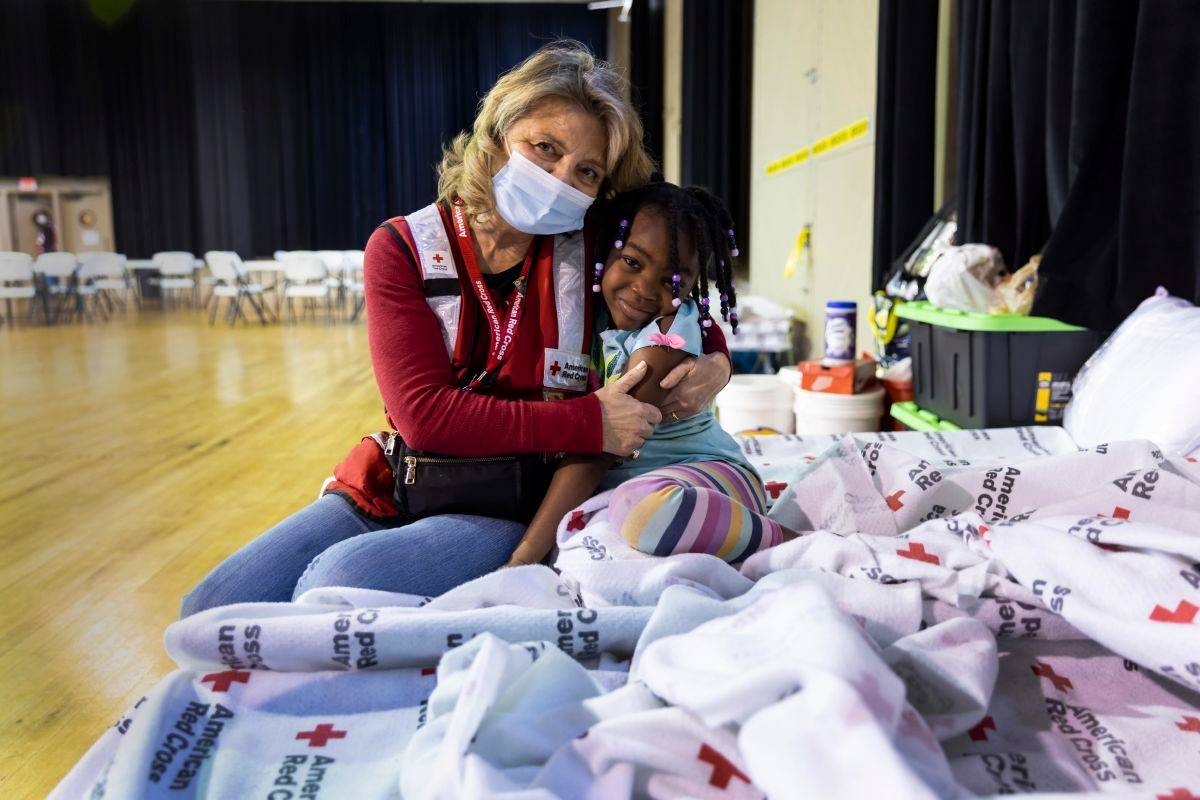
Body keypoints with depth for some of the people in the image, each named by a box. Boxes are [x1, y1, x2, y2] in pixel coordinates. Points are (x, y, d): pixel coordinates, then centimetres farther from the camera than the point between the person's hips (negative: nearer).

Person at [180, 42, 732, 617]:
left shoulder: (591, 254, -2)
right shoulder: (401, 250, -5)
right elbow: (425, 413, -16)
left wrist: (714, 364, -9)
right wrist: (588, 422, -21)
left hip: (514, 508, -2)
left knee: (338, 583, -29)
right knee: (211, 607, -11)